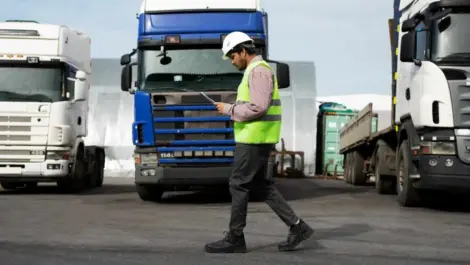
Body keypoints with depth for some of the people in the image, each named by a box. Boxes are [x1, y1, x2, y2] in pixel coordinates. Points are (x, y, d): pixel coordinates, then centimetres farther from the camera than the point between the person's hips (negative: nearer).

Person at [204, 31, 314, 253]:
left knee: (239, 185, -4)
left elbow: (258, 108, -23)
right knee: (262, 186, 11)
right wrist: (237, 112, 11)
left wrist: (229, 109, -12)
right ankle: (297, 227, 10)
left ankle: (235, 239, 4)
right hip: (257, 138, 10)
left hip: (254, 139, -10)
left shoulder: (258, 71, -14)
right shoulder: (257, 71, 19)